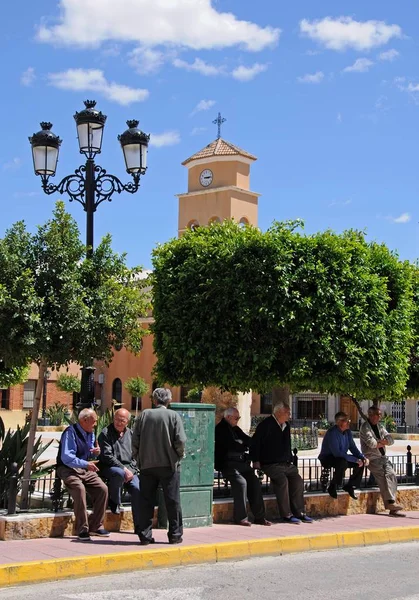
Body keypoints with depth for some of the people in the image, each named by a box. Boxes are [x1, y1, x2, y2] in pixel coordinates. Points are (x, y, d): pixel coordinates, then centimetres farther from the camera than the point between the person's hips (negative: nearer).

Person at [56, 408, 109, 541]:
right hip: (69, 469, -7)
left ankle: (96, 526, -2)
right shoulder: (70, 432, -14)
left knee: (103, 489, -14)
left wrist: (94, 453, -1)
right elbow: (66, 457, -23)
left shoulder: (90, 433, 12)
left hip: (85, 470, 7)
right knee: (80, 489, -34)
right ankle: (82, 529, -24)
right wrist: (86, 464, -29)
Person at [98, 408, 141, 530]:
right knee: (119, 473, -39)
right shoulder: (105, 433, -2)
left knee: (137, 489, -21)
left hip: (129, 470, 4)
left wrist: (131, 470, -2)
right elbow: (107, 456, -10)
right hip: (109, 468, -4)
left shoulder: (130, 434, 15)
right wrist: (124, 469, -16)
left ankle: (139, 525, -10)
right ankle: (114, 502, -10)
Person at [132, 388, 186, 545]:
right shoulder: (173, 416, -5)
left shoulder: (144, 414, 1)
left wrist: (138, 458, 12)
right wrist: (179, 455, 7)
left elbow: (135, 439, -1)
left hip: (147, 465, 2)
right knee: (172, 501, 6)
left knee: (146, 501, 8)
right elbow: (180, 440, -11)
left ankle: (145, 535, 9)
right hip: (169, 464, -2)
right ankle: (175, 534, 10)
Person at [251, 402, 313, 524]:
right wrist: (256, 461, -13)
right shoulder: (265, 425, -5)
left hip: (286, 464, 7)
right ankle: (286, 514, -25)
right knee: (282, 480, -30)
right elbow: (255, 444, -5)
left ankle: (299, 512, -9)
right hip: (271, 464, -7)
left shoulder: (286, 426, 19)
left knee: (297, 480, -16)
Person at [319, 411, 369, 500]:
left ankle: (350, 486, 7)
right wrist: (355, 460, -30)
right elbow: (337, 453, -32)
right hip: (327, 458, -8)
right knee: (343, 462, -38)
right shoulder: (332, 433, -26)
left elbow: (353, 448, 6)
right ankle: (332, 487, -18)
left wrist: (363, 457, -14)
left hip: (342, 458, 8)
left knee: (361, 462, -6)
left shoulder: (347, 432, 1)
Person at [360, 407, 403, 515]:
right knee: (382, 476, -25)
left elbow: (391, 440, 10)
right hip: (372, 458, -6)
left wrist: (379, 442, -7)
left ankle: (391, 502, -20)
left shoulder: (380, 426, 18)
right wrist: (382, 443, 0)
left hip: (383, 457, 6)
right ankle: (389, 503, -30)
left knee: (391, 474, -16)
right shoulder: (365, 427, -5)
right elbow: (371, 443, -18)